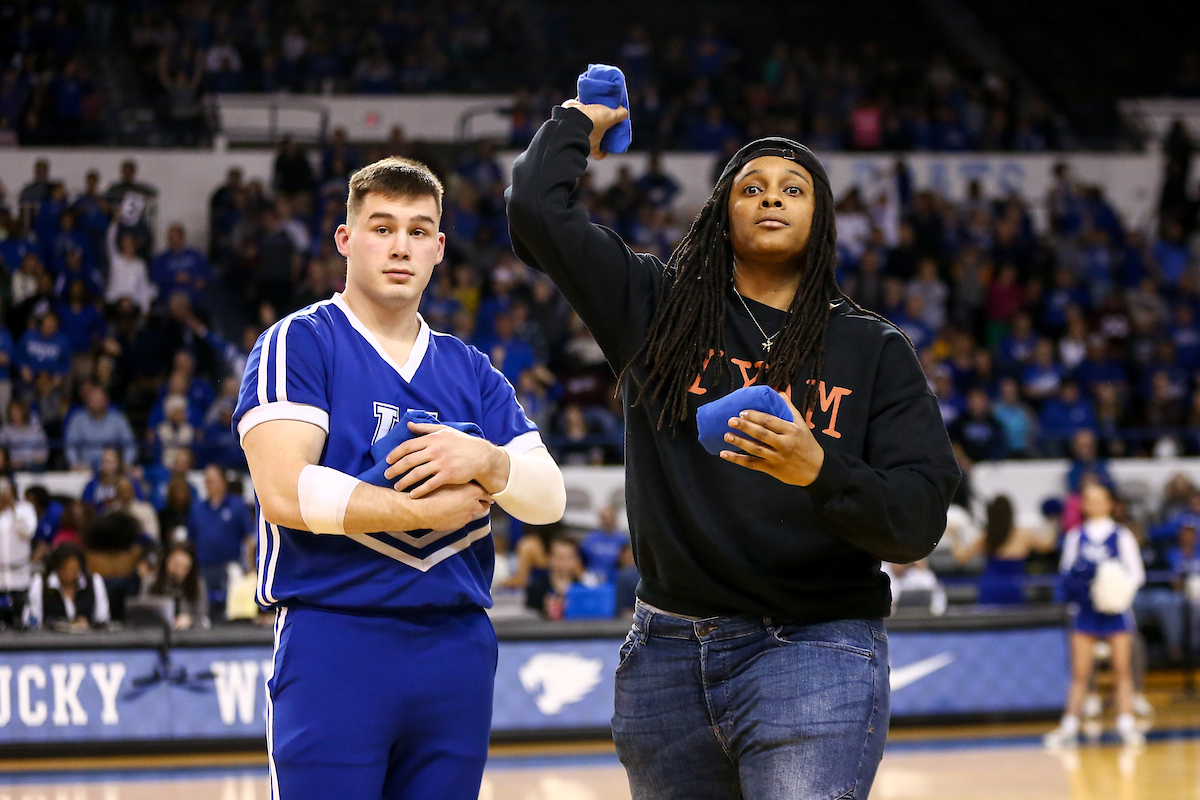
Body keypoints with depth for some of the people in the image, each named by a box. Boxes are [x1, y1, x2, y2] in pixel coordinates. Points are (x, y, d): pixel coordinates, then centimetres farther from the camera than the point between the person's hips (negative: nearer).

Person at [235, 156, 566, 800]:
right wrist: (431, 509, -10)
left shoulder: (470, 370, 18)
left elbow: (549, 498, 9)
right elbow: (284, 491, -14)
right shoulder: (300, 344, 0)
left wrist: (486, 462, -13)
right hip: (333, 641, -5)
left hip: (458, 645, 5)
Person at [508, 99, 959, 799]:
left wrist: (821, 472, -22)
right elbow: (539, 209, 1)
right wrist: (578, 127, 19)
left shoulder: (877, 350, 6)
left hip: (815, 651, -3)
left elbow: (920, 519, -4)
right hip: (668, 655, 3)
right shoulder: (659, 306, 9)